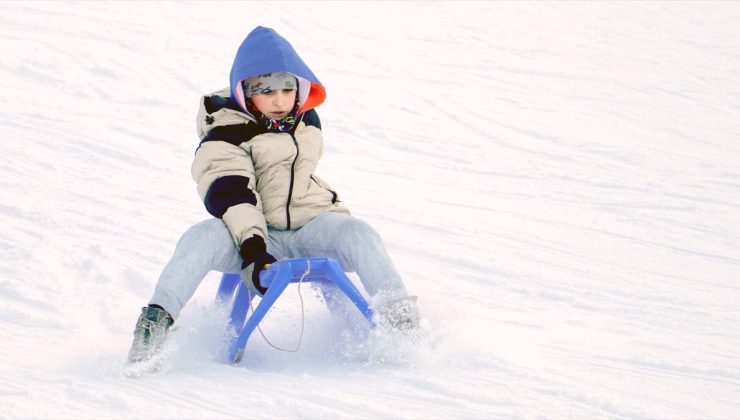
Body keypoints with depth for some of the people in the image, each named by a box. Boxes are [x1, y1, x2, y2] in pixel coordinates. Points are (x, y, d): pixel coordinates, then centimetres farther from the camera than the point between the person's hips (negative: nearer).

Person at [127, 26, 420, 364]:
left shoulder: (305, 119, 13)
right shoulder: (226, 135, -7)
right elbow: (230, 194, -22)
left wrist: (339, 222, 30)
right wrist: (253, 248, -35)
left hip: (311, 228, 4)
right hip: (257, 235, -4)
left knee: (358, 234, -25)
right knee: (203, 238, -34)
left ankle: (401, 323, -26)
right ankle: (156, 320, -35)